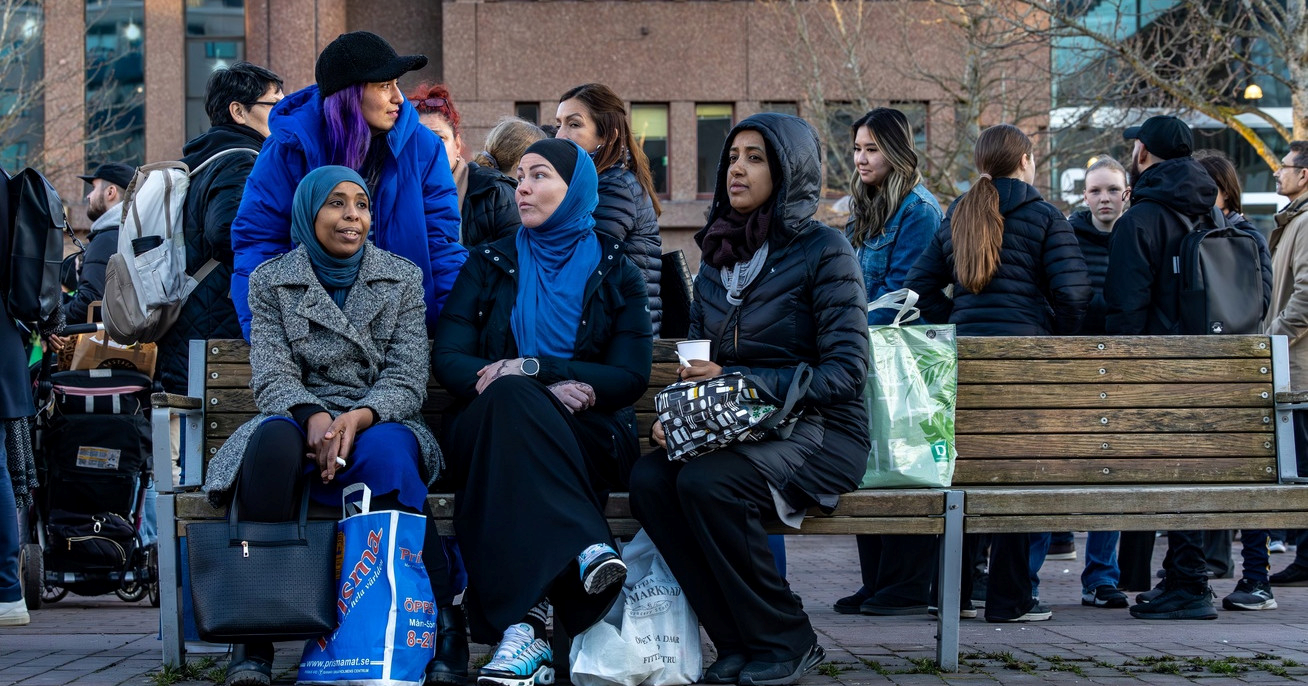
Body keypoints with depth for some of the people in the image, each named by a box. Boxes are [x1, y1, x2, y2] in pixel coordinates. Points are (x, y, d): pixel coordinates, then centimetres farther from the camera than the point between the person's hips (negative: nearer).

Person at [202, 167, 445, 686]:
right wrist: (314, 415, -25)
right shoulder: (270, 281, 9)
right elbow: (272, 376, -1)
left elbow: (408, 379, 0)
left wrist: (358, 418, -22)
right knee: (272, 440, -37)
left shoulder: (402, 279, 10)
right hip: (300, 420, 0)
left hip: (379, 423, 0)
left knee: (386, 450, -38)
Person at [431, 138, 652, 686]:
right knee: (509, 398, -37)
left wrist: (534, 368, -15)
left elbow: (630, 379, 0)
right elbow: (447, 361, 3)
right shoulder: (489, 265, 15)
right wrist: (549, 388, -14)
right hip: (489, 428, 2)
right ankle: (584, 549, -49)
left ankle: (525, 625, -50)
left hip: (587, 437, -1)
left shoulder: (616, 275, 12)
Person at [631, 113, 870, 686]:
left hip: (818, 432, -6)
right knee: (649, 479, -25)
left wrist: (738, 380, -18)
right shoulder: (719, 254, 15)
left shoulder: (823, 250, -5)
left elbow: (847, 371, -12)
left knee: (706, 483, -33)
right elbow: (696, 359, 20)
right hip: (736, 431, 6)